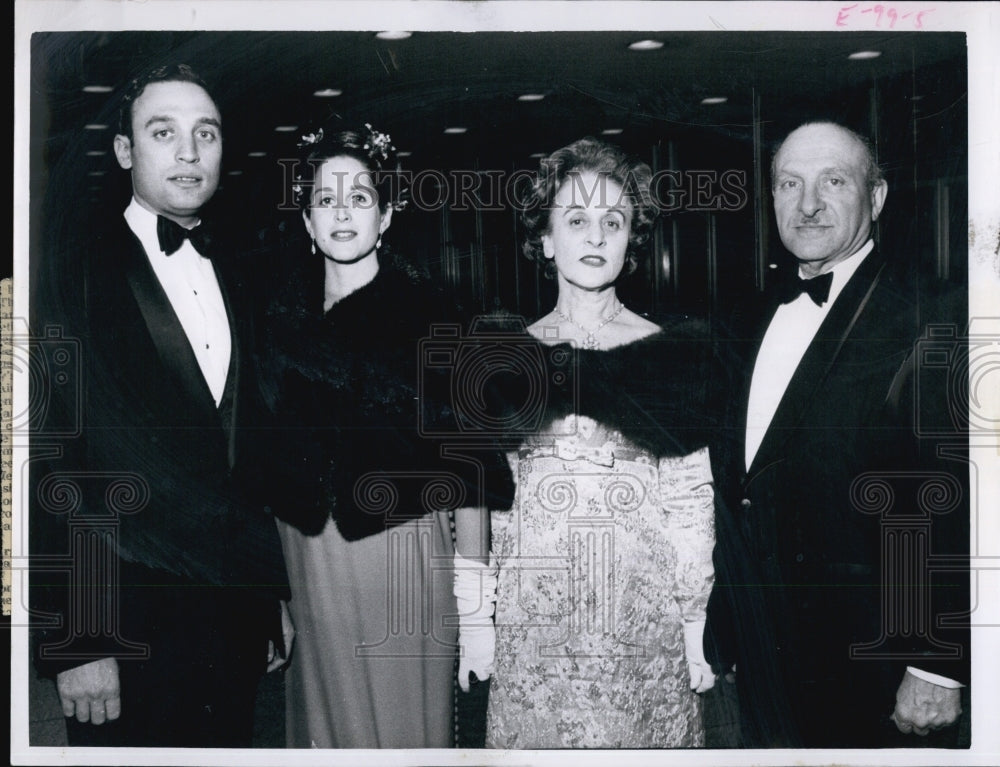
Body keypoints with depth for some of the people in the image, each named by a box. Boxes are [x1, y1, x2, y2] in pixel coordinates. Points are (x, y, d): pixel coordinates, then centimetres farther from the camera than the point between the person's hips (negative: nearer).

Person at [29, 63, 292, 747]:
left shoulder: (230, 273, 11)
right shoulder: (76, 275, -9)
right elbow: (52, 468, -12)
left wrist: (273, 592, 14)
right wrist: (75, 639, -15)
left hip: (236, 614, 6)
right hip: (128, 624, -6)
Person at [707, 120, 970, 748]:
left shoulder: (932, 319, -16)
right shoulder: (756, 320, 8)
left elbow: (957, 507, -18)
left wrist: (937, 669, -18)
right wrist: (733, 636, 13)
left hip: (869, 668, -6)